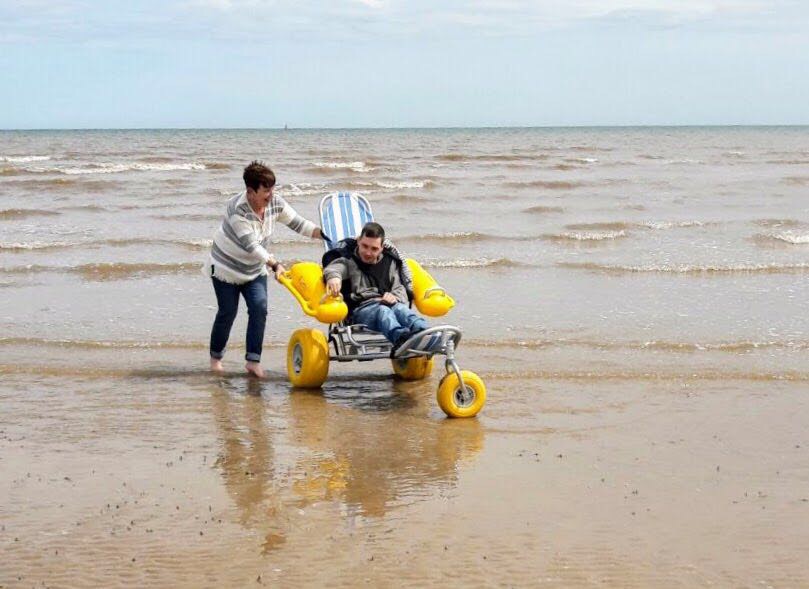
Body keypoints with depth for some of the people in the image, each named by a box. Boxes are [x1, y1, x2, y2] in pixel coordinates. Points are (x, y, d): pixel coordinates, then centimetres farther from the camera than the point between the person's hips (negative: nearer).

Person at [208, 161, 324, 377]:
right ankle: (216, 357, 20)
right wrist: (275, 264, -41)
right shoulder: (238, 210, -31)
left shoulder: (275, 203, -12)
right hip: (227, 266, -5)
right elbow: (251, 245, -35)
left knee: (259, 308, -11)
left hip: (255, 270, 5)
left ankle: (253, 360, -9)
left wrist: (325, 234, -15)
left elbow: (298, 224, -4)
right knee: (227, 313, 0)